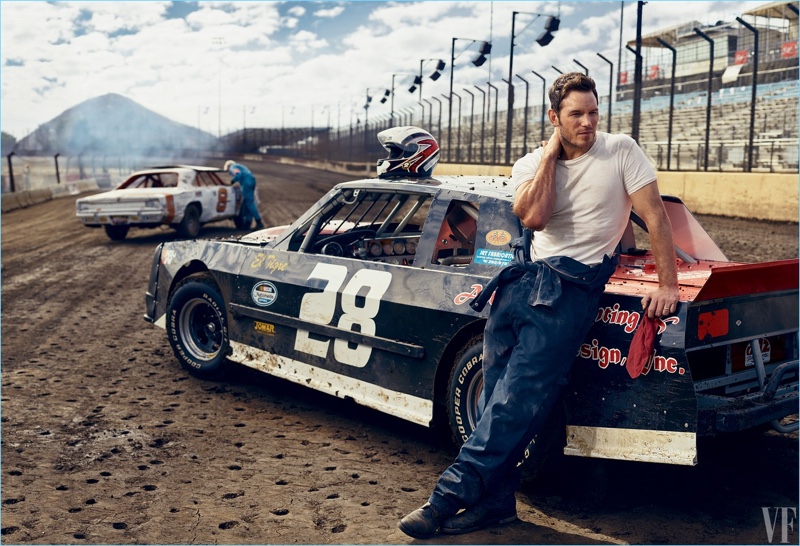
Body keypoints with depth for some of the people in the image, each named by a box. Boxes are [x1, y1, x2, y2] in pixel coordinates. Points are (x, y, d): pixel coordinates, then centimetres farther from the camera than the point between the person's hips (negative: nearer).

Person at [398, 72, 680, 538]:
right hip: (524, 275, 5)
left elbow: (655, 215, -2)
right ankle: (495, 500, 7)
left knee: (522, 391, -14)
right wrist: (549, 155, -6)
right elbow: (533, 218, -9)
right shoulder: (531, 164, 10)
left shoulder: (620, 151, 1)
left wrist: (668, 285, -7)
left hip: (573, 285, -5)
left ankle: (452, 493, -13)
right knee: (498, 391, -1)